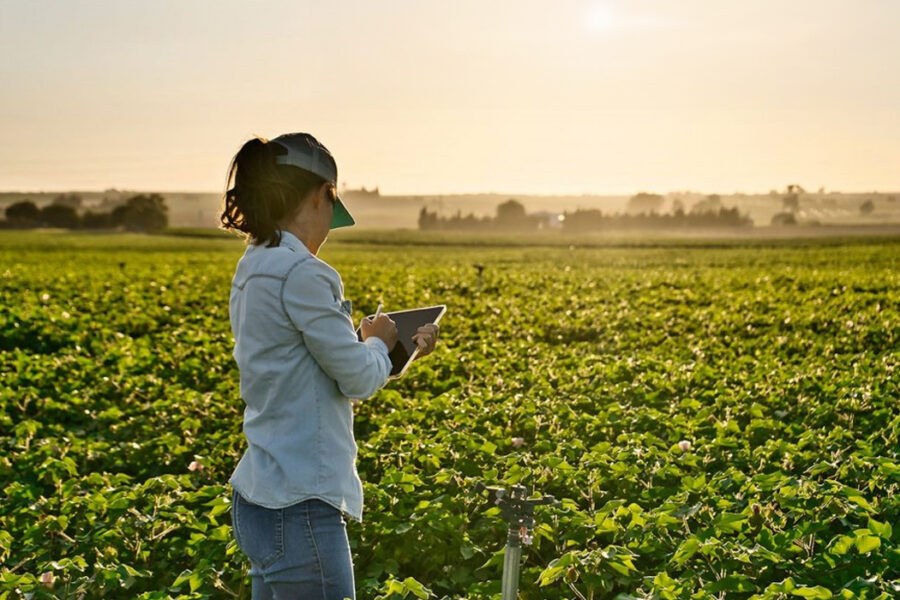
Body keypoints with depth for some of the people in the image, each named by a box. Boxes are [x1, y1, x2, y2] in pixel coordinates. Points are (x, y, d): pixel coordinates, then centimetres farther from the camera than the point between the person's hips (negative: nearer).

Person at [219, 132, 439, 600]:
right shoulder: (301, 273, -19)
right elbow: (359, 378, -13)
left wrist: (399, 349, 15)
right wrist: (378, 342, 8)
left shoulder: (254, 268, 10)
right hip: (299, 508, -9)